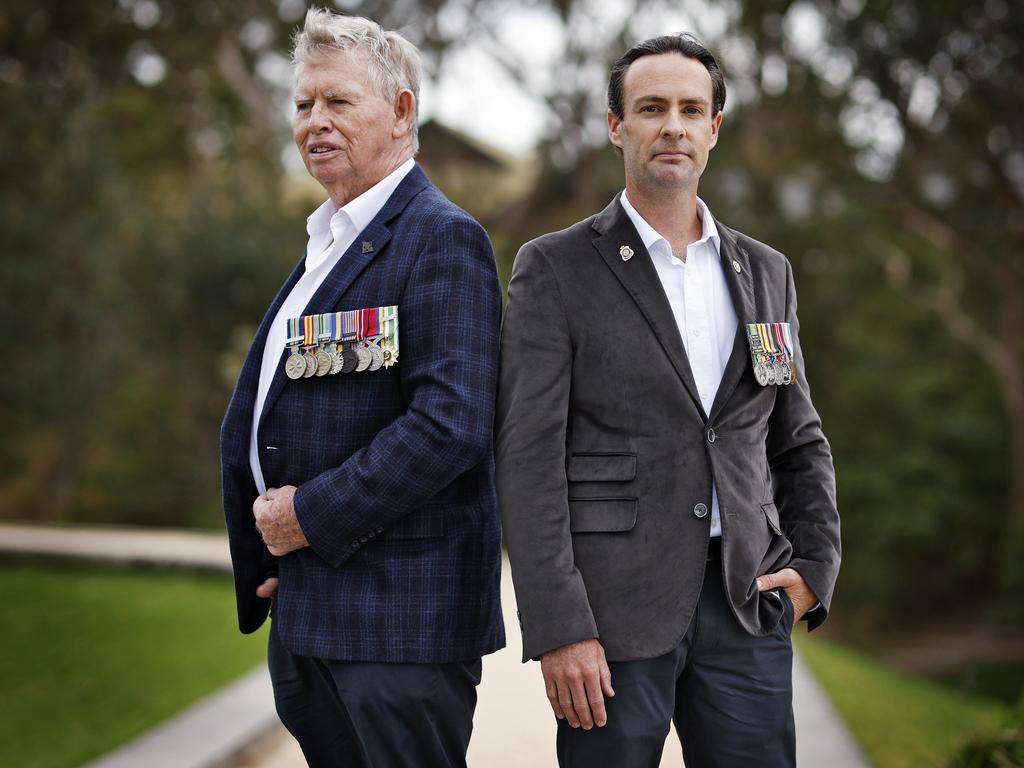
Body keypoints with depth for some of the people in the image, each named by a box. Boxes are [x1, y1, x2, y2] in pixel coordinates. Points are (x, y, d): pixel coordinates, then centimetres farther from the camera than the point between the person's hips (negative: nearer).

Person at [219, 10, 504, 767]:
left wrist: (313, 515, -16)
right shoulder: (327, 243, 18)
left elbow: (451, 422, -22)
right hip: (309, 618, 9)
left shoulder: (443, 238, -11)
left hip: (401, 617, -9)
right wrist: (270, 553, 15)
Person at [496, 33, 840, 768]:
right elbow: (529, 458, -8)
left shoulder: (765, 272, 13)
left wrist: (816, 567, 4)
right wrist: (558, 629, -15)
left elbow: (798, 440, 19)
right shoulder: (555, 268, -1)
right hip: (611, 605, -4)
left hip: (747, 601, 4)